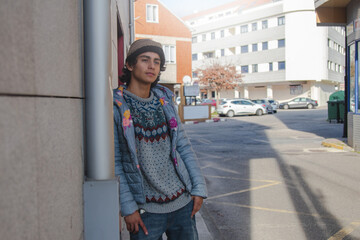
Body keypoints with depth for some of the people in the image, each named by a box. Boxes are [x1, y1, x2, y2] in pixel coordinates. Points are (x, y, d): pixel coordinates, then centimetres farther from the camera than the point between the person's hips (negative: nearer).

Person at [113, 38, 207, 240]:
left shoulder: (165, 100, 6)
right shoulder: (116, 106, -8)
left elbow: (183, 146, 9)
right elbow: (114, 162, -7)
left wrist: (199, 187, 3)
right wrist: (128, 207, -10)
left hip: (183, 202, 5)